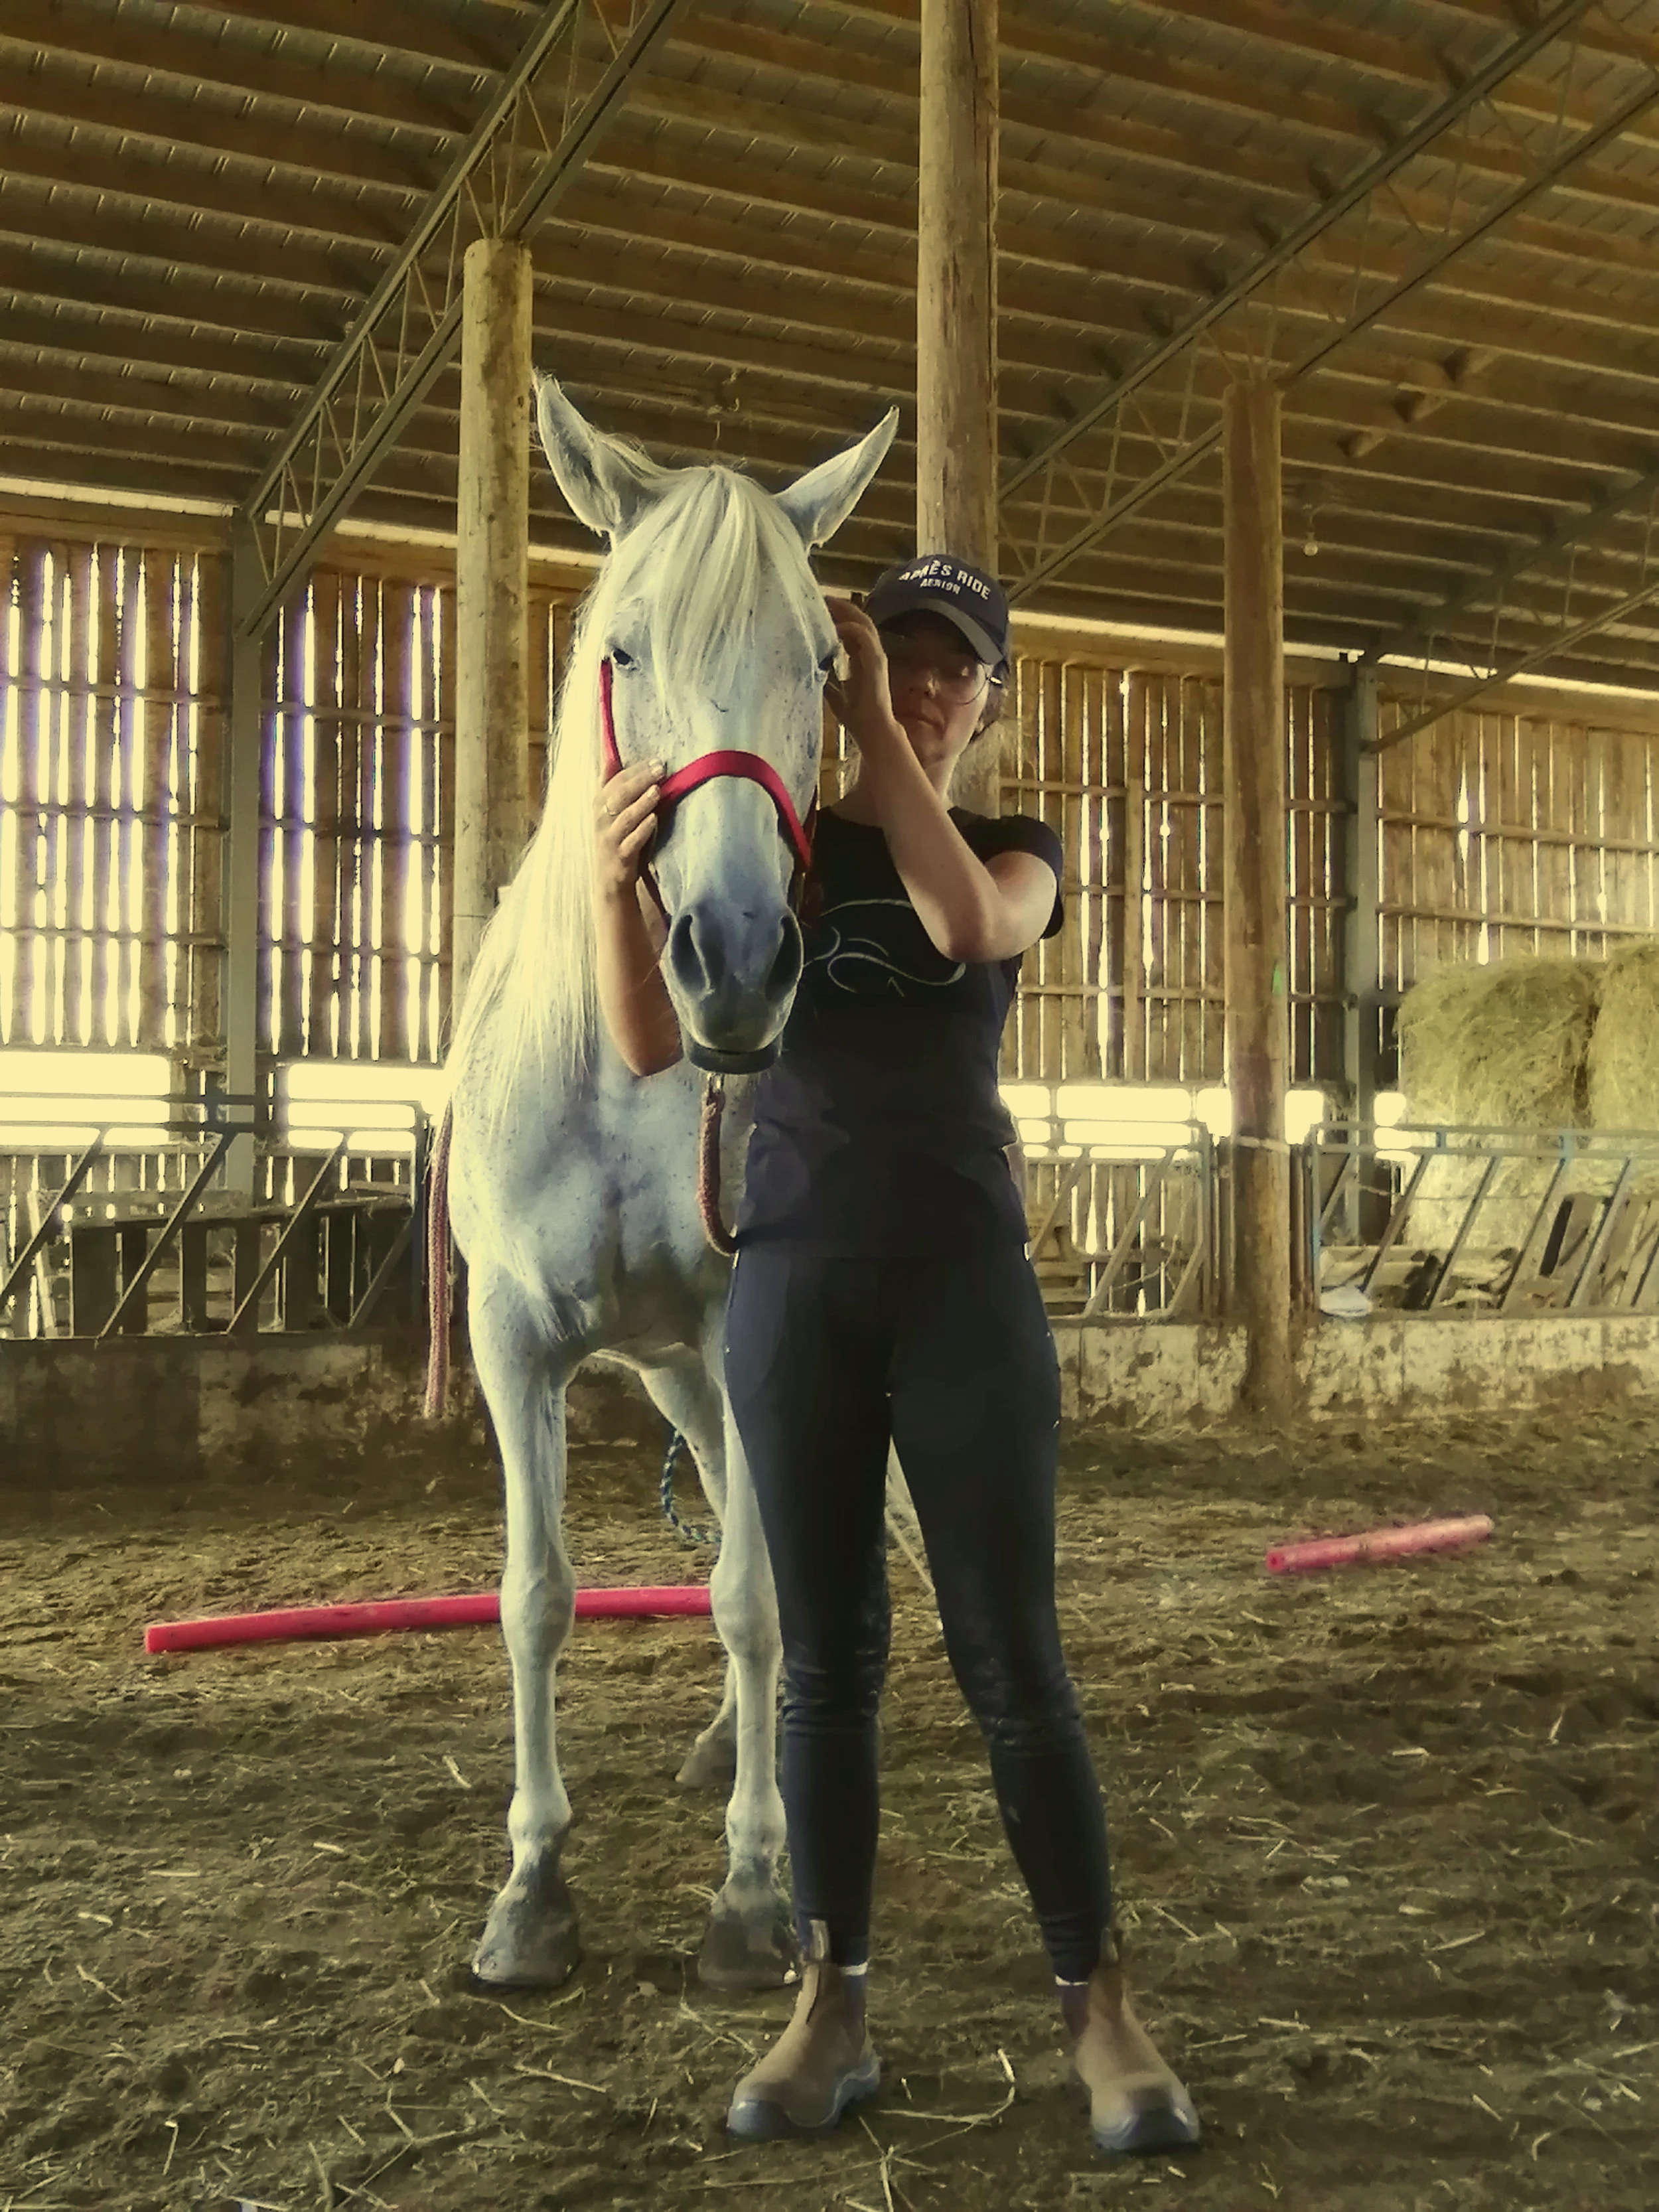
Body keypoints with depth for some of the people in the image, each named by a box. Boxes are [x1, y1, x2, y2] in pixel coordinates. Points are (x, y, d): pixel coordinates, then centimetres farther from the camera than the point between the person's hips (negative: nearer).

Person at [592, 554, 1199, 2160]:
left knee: (1011, 1656, -1)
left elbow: (970, 924, -18)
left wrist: (881, 732, -16)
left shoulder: (1018, 850, 8)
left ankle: (1099, 2008, 11)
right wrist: (619, 887, -23)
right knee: (825, 1654, 6)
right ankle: (830, 2008, 16)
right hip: (793, 1276, 1)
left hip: (964, 1276, -1)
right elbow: (655, 1044, -6)